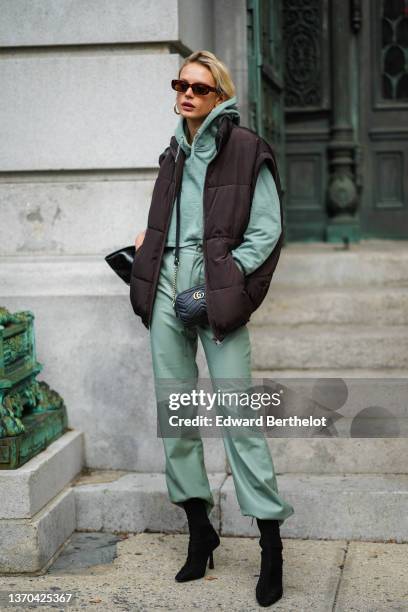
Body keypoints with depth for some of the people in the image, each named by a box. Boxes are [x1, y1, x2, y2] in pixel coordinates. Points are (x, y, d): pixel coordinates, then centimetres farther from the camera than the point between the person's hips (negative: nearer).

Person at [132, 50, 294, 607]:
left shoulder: (243, 149, -1)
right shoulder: (175, 154, 18)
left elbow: (266, 229, -6)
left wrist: (226, 283, -13)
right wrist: (150, 240, 14)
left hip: (216, 290, -6)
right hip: (168, 289, 6)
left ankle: (271, 544, 1)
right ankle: (200, 531, 21)